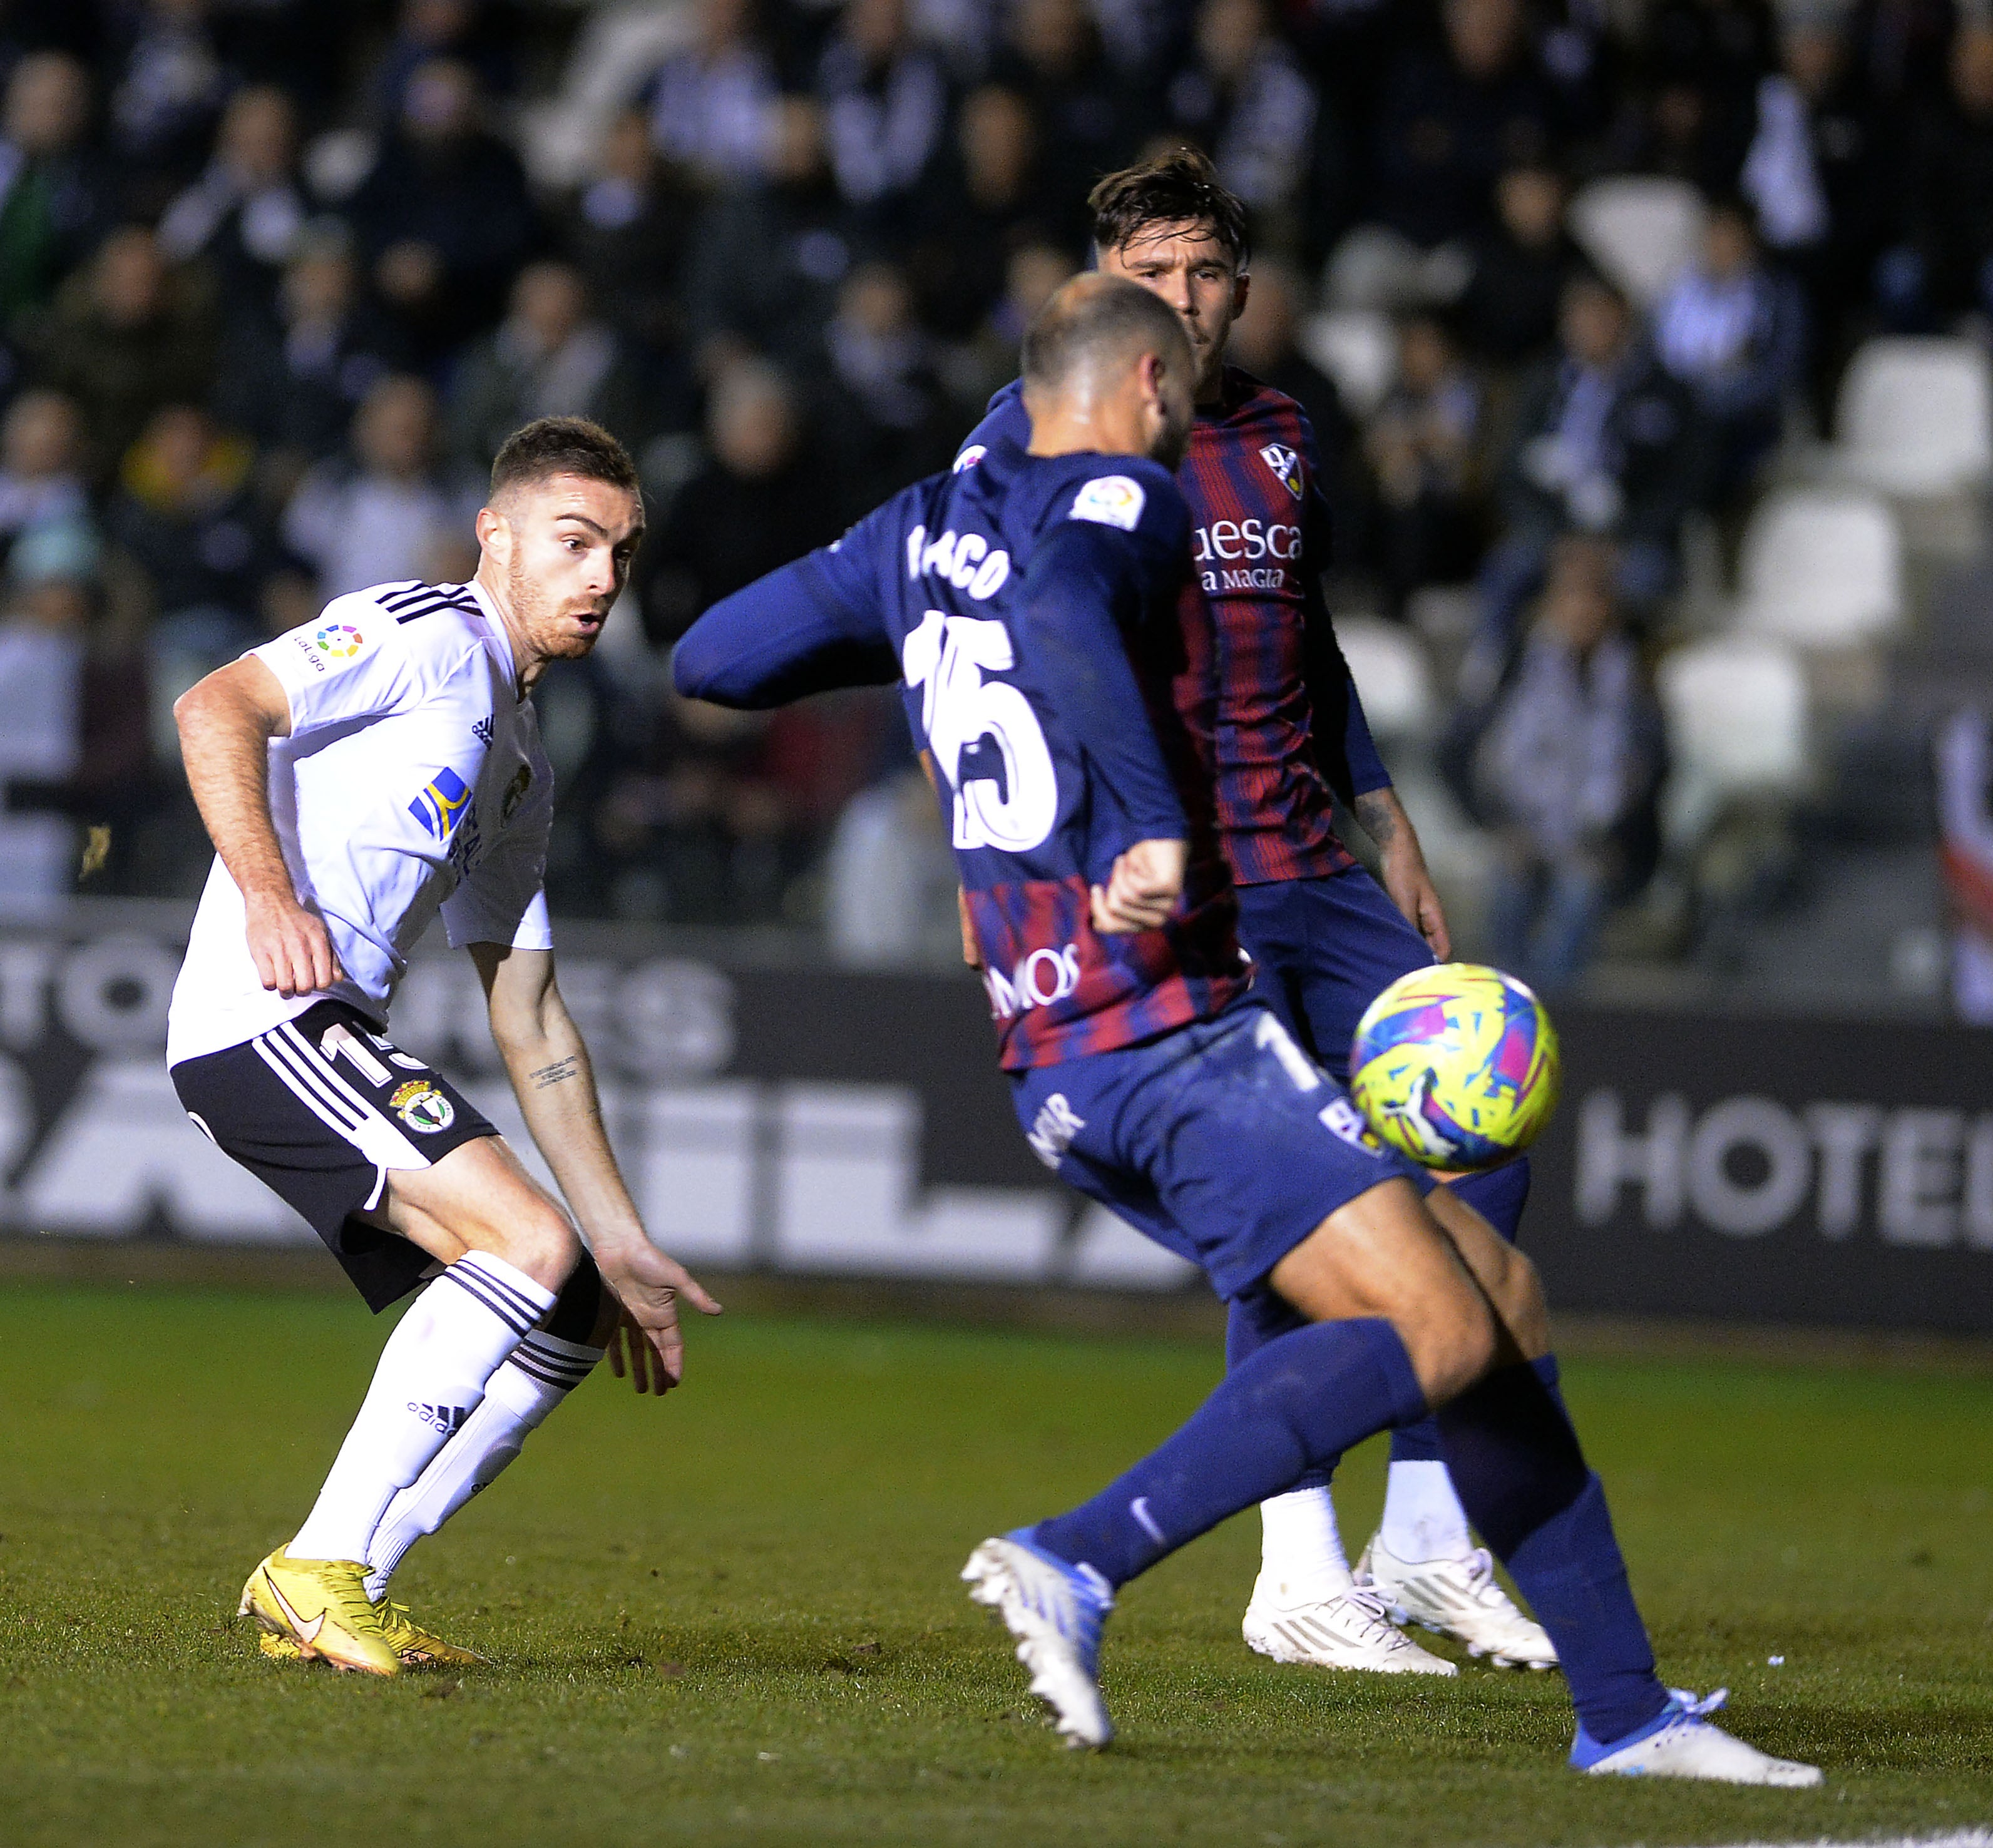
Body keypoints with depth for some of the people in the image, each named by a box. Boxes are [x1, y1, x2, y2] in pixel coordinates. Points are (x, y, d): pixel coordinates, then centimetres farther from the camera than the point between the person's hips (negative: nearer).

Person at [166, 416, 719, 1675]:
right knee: (530, 1246, -21)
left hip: (339, 1042, 10)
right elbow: (216, 709, -16)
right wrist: (268, 895, -28)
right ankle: (319, 1572, -18)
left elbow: (532, 1023, 25)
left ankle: (344, 1589, 5)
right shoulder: (426, 637, -3)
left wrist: (622, 1243, 21)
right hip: (266, 1013, -10)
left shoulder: (523, 772, 25)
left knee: (570, 1316, 6)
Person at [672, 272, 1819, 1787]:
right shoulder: (1125, 499, -5)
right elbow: (1060, 605, -29)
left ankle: (1624, 1708, 9)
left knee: (1501, 1298, 11)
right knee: (1438, 1336, -19)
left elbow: (710, 660, 23)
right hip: (1171, 1027, -9)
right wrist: (1153, 815, -33)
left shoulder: (920, 534, 18)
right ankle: (1080, 1564, -27)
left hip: (1059, 1070, 9)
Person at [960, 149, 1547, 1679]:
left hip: (1315, 878, 7)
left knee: (1483, 1149, 0)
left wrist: (1395, 844, 23)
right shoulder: (1036, 433, -2)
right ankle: (1302, 1581, -8)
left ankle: (1429, 1548, 10)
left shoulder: (1279, 437, 16)